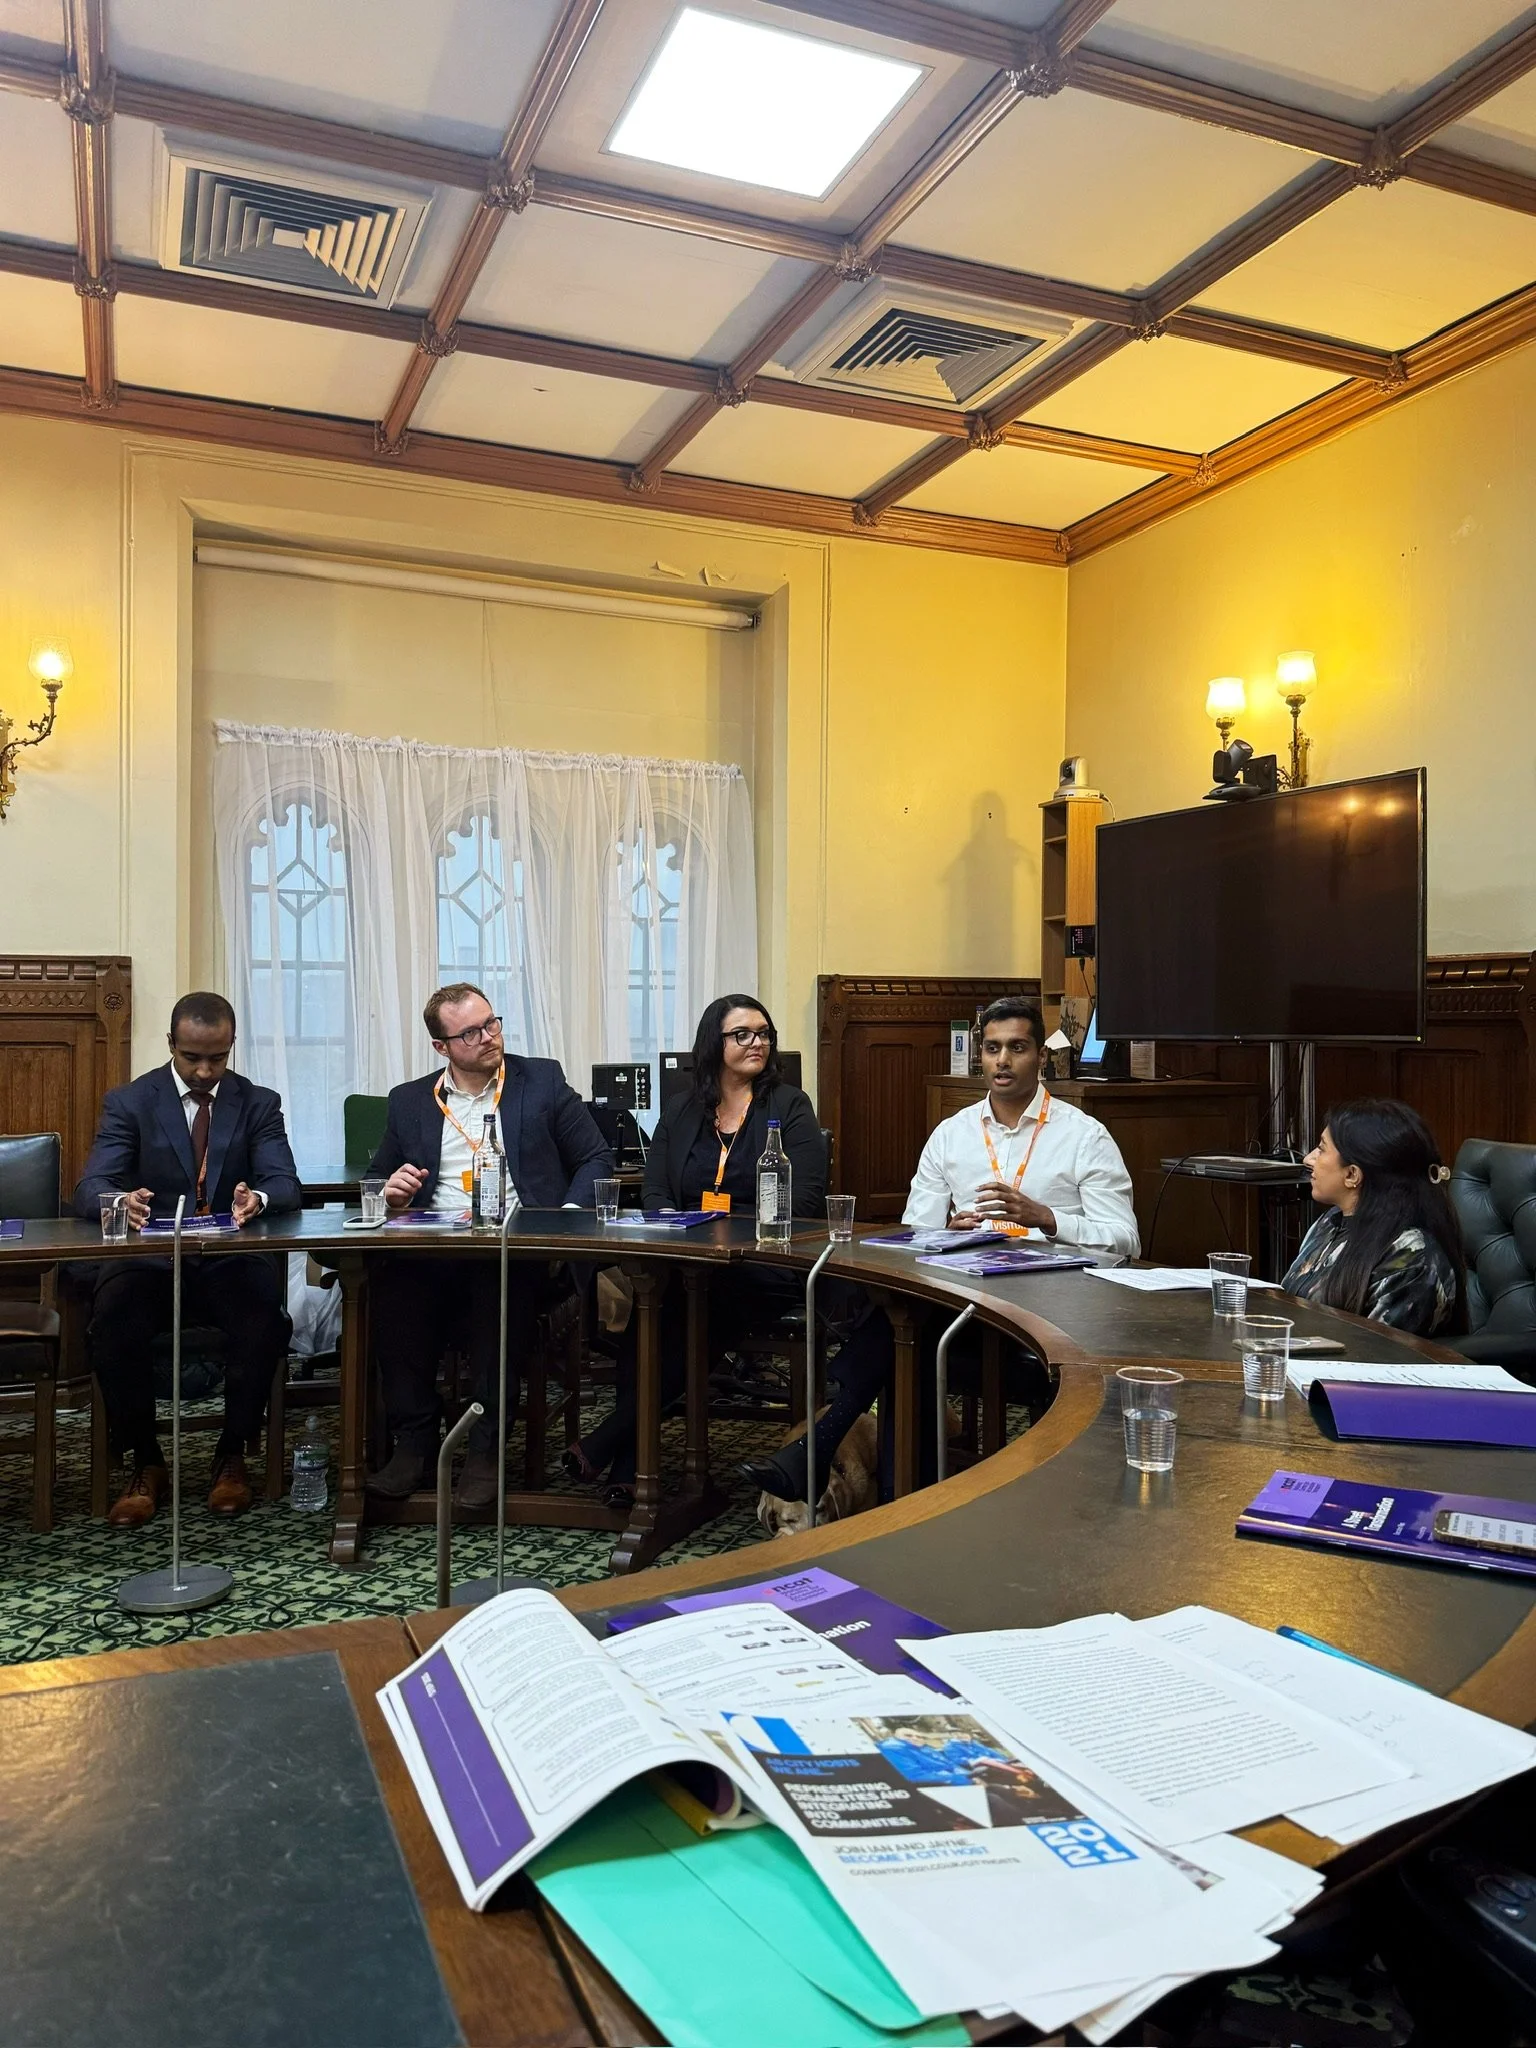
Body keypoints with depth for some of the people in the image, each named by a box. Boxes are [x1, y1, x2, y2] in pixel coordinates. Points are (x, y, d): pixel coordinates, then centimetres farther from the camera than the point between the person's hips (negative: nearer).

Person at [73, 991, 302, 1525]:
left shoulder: (259, 1104, 7)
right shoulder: (129, 1102, 5)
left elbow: (286, 1185, -4)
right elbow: (90, 1190, -6)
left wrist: (258, 1198, -31)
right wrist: (122, 1201, -32)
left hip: (232, 1261, 0)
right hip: (148, 1258, 0)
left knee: (263, 1316, -31)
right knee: (111, 1319, -31)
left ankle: (232, 1455, -6)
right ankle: (145, 1463, -7)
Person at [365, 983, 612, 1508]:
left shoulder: (543, 1080, 12)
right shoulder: (409, 1101, 18)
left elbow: (596, 1159, 10)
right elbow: (379, 1179, 24)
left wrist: (569, 1215, -8)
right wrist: (391, 1190, -1)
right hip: (433, 1249, 2)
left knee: (499, 1282, -36)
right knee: (386, 1282, -30)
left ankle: (486, 1447, -21)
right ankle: (414, 1440, -14)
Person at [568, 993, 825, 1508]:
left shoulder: (790, 1106, 7)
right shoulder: (680, 1111, 19)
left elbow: (805, 1200, -5)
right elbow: (654, 1192, 11)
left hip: (764, 1267, -3)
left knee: (687, 1316, -32)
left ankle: (609, 1441, -20)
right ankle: (629, 1463, -27)